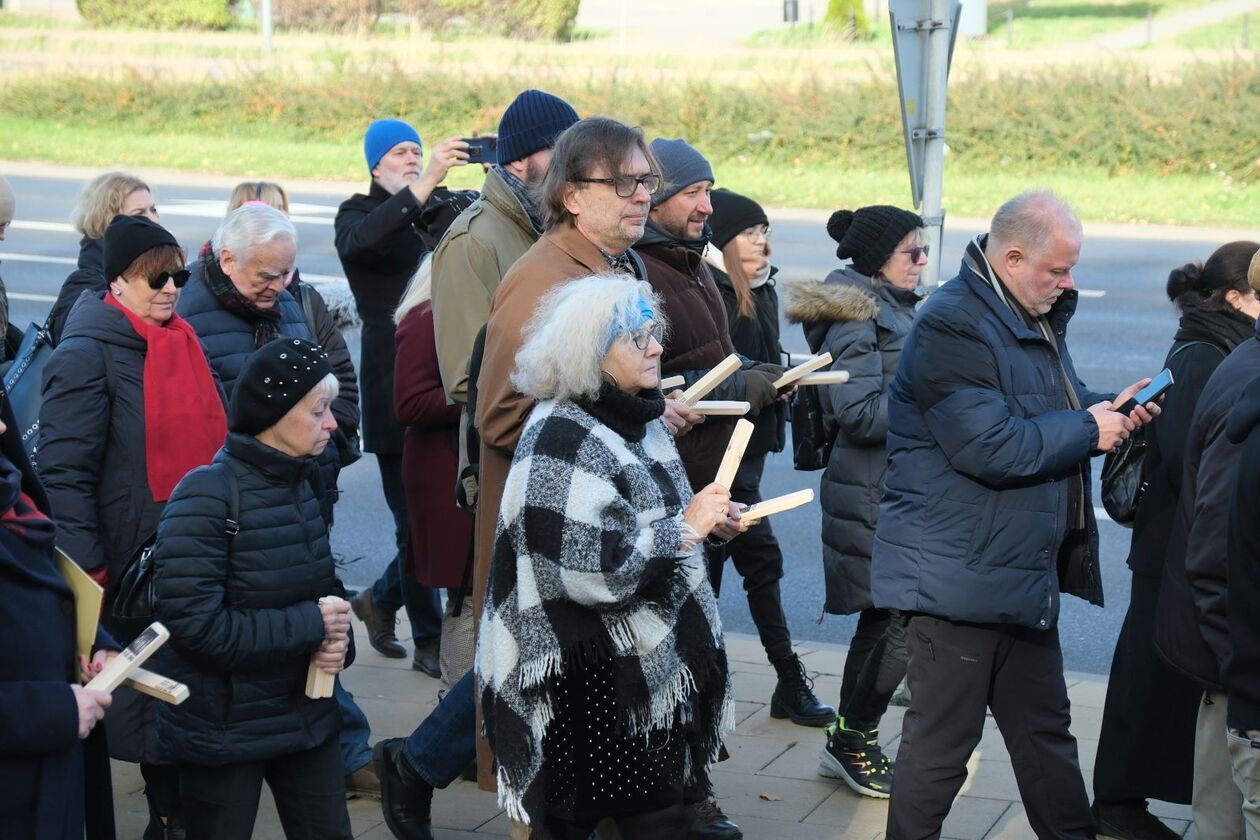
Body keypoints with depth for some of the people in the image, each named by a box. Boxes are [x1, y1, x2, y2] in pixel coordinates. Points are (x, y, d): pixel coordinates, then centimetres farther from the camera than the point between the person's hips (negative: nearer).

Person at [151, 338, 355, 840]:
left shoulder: (301, 483, 4)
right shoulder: (206, 497, -20)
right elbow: (196, 626, -26)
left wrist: (337, 636, -8)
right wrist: (312, 627, -21)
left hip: (306, 713, 7)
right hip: (223, 729, -7)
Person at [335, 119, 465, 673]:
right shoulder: (360, 214, 1)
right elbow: (360, 242, -23)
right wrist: (424, 184, -33)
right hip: (395, 385, -4)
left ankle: (381, 599, 28)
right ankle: (429, 641, 13)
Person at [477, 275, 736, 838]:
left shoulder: (640, 420, 10)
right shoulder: (562, 442, -19)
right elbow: (594, 570, -26)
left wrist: (708, 517, 9)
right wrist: (687, 527, -19)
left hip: (652, 663, 9)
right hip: (589, 689, -9)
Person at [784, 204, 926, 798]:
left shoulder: (895, 308, 16)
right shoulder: (857, 317, -14)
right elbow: (859, 413, -21)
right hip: (874, 496, -10)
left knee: (882, 618, 13)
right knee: (904, 618, -8)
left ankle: (851, 744, 23)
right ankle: (851, 740, 5)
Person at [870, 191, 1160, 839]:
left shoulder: (1037, 318, 12)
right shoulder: (951, 325, -20)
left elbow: (1056, 406, 25)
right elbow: (989, 447, -27)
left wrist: (1110, 409, 4)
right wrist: (1088, 430, -16)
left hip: (1024, 576, 10)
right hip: (958, 581, -10)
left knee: (1044, 726, 20)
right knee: (942, 740, 0)